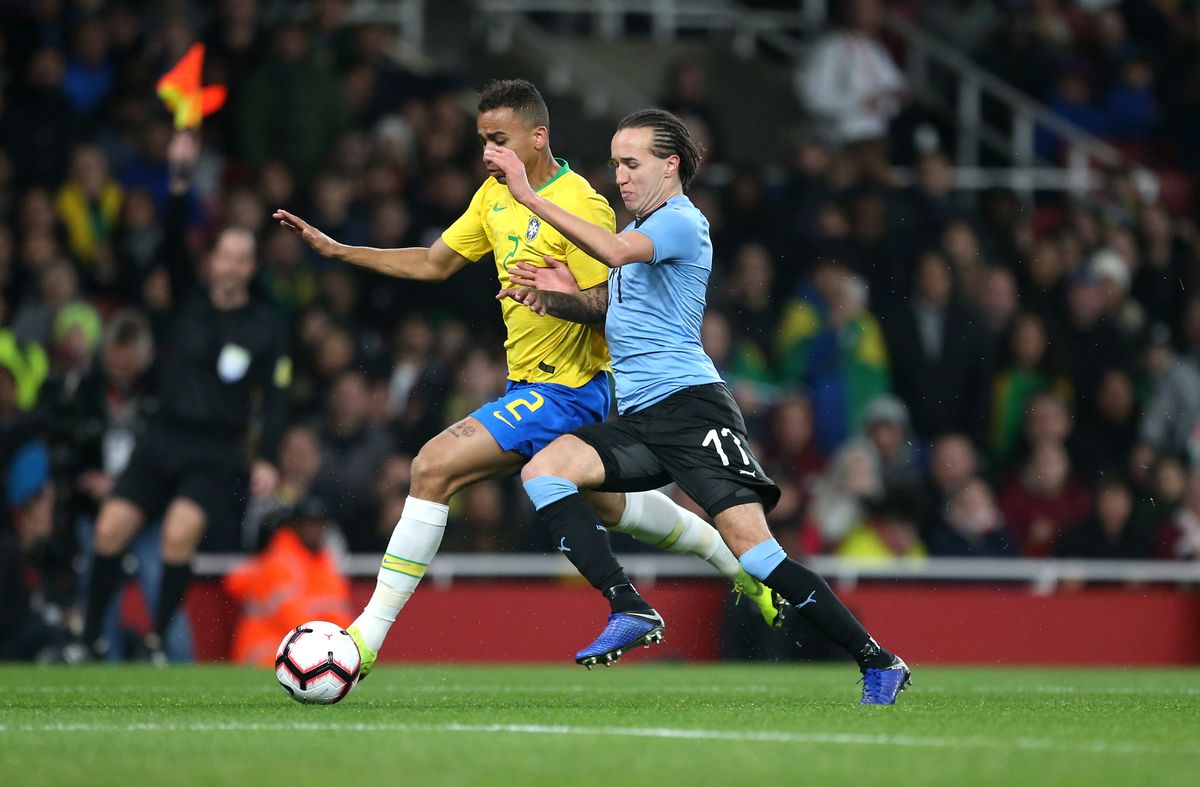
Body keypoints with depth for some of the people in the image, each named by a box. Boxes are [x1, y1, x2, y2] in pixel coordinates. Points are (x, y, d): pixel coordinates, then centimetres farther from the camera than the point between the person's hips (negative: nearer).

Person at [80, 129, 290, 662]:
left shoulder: (266, 326, 2)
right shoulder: (190, 303, 7)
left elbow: (274, 397, -1)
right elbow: (172, 249, -8)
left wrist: (266, 459, -13)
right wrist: (179, 187, -23)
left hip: (218, 450, -3)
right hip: (165, 437, 3)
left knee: (180, 534, -24)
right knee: (110, 529, -8)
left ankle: (157, 640, -12)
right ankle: (91, 635, 6)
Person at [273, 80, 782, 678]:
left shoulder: (580, 205, -17)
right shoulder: (496, 195, 8)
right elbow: (435, 263, 16)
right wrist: (336, 250, 10)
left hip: (564, 391, -10)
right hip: (530, 384, 10)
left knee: (434, 466, -21)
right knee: (606, 506, 27)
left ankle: (368, 634, -22)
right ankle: (737, 564, 47)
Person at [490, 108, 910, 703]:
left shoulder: (681, 222, -7)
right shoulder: (639, 231, 23)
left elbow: (615, 252, -26)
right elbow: (609, 308, 28)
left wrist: (529, 196, -27)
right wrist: (552, 297, 7)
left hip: (691, 408, -9)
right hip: (638, 420, 9)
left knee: (753, 547, -17)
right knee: (543, 470, -11)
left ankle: (877, 662, -9)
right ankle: (628, 610, -14)